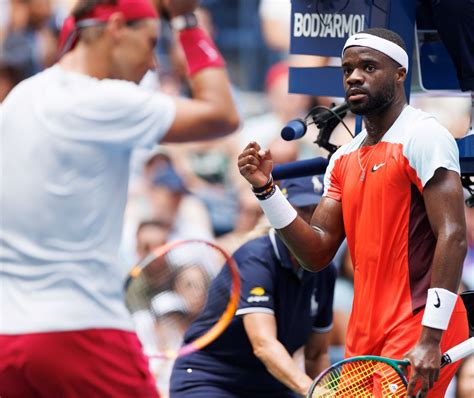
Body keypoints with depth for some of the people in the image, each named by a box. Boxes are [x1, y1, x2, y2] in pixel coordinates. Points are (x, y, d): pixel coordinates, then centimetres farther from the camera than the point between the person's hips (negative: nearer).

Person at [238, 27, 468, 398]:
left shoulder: (423, 137, -9)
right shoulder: (344, 159, 15)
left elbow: (452, 236, -17)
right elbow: (318, 252, 11)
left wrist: (431, 338, -23)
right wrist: (267, 189, -2)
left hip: (419, 330, -7)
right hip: (365, 338, 8)